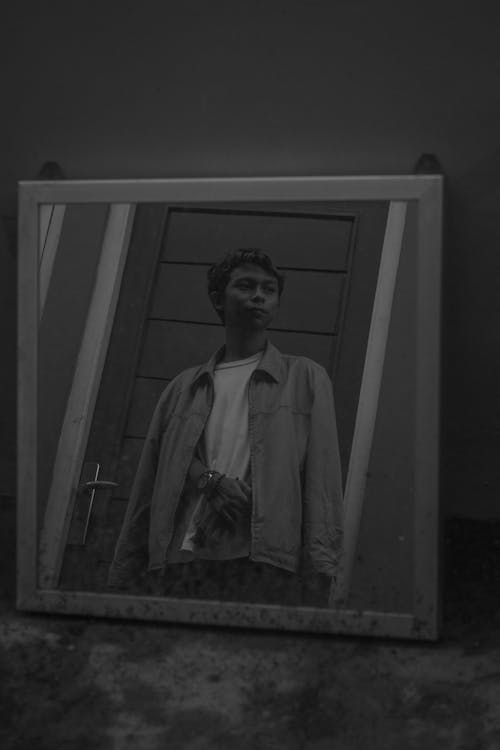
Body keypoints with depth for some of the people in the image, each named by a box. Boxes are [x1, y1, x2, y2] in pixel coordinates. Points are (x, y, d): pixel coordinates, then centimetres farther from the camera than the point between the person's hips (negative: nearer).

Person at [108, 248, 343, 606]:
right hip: (185, 563, 2)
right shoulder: (183, 387, 22)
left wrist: (319, 568, -6)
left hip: (265, 567, -2)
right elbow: (147, 487, 16)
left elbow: (322, 480, 5)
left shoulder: (306, 379, 15)